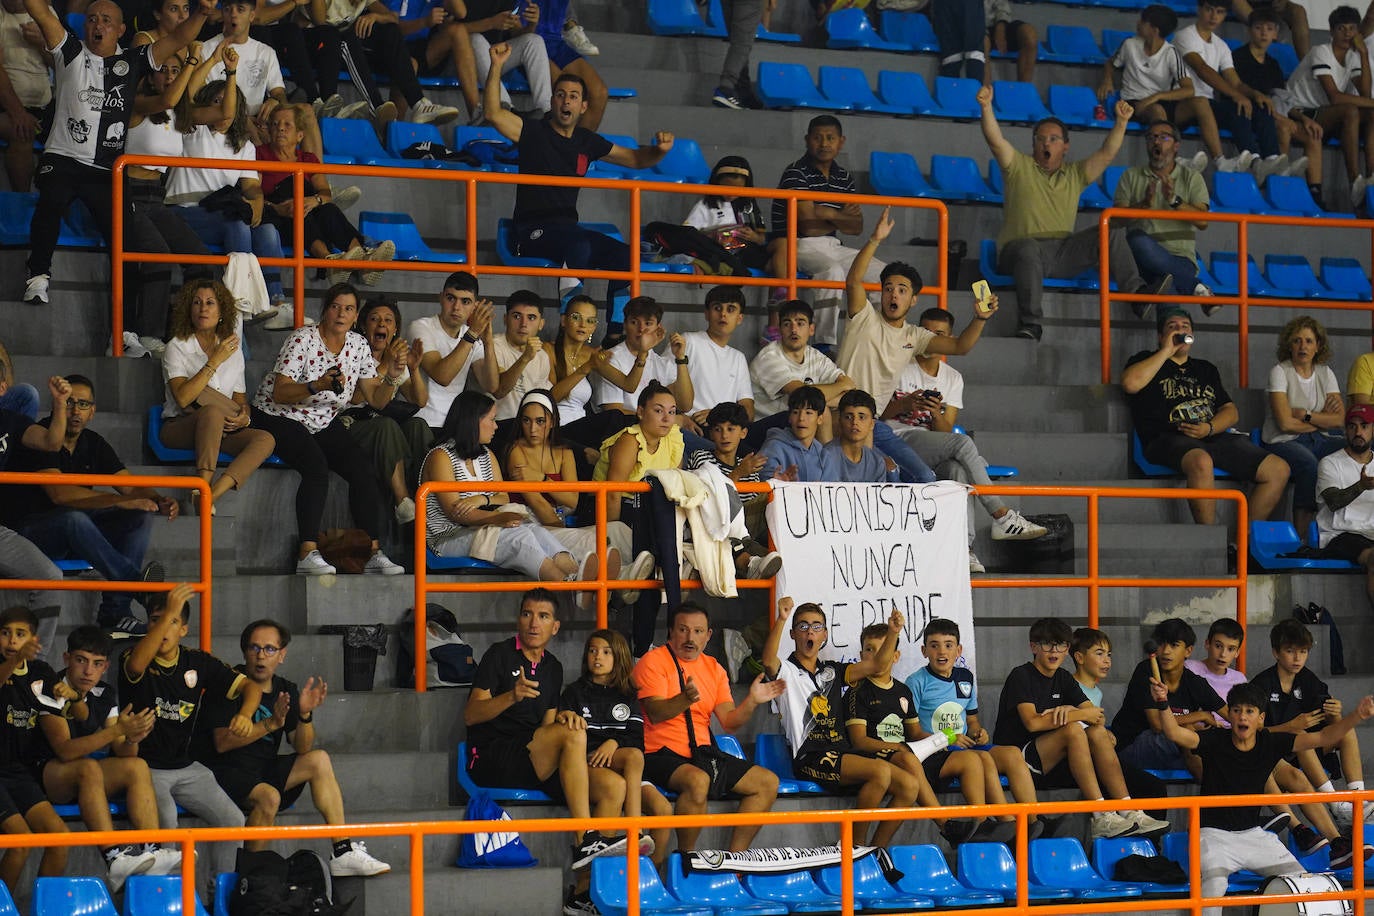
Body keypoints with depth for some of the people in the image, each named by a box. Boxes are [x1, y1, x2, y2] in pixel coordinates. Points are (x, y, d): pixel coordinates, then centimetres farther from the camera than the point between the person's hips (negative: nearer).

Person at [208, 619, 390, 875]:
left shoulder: (286, 691, 8)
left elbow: (302, 749, 1)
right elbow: (222, 743, -19)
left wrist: (305, 714, -18)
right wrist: (271, 724, -27)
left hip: (266, 772, 6)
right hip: (228, 773, -6)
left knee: (319, 759, -10)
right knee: (269, 796, -34)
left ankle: (344, 853, -14)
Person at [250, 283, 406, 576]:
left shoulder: (358, 346, 3)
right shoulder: (303, 339, -15)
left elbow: (376, 400, 6)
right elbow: (279, 393, -21)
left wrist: (392, 377, -13)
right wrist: (316, 386, -36)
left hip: (325, 423, 6)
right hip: (279, 419, -6)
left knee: (364, 469, -18)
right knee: (317, 467, -33)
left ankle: (373, 554, -17)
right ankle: (308, 554, -35)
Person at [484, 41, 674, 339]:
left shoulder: (586, 142, 14)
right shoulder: (534, 132, 0)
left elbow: (635, 159, 22)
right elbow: (493, 113, -17)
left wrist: (659, 150, 0)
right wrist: (496, 68, -26)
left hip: (567, 228, 6)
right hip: (532, 233, -6)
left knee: (624, 254, -17)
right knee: (579, 246, -36)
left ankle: (615, 334, -17)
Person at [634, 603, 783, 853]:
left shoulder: (714, 668, 15)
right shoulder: (654, 661, -4)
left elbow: (730, 722, 9)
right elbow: (655, 713, -19)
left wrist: (752, 701, -10)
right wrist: (685, 699, -38)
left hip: (703, 755, 8)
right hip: (660, 755, -7)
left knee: (768, 782, -2)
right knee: (698, 780, -37)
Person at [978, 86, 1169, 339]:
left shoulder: (1075, 174, 22)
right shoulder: (1020, 167, 12)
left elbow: (1106, 153, 12)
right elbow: (995, 140, -2)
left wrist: (1121, 121, -1)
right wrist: (986, 107, -17)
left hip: (1063, 252, 4)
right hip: (1019, 248, -4)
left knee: (1112, 232, -12)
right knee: (1029, 250, -41)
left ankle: (1136, 291, -21)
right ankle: (1030, 325, -47)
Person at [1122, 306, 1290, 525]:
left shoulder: (1206, 369, 30)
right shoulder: (1147, 361, 16)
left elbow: (1231, 412, 21)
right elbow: (1131, 383, -9)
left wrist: (1209, 428, -2)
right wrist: (1166, 351, 0)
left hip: (1214, 438, 6)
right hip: (1168, 439, -6)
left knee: (1279, 469, -12)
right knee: (1201, 462, -42)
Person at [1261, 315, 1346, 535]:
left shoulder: (1325, 373, 12)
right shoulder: (1280, 372, -2)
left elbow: (1339, 420, 1)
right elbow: (1285, 423, -13)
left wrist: (1305, 414, -9)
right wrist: (1322, 419, -1)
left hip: (1320, 440, 5)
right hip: (1284, 442, -5)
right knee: (1309, 463, -38)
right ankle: (1302, 537, -34)